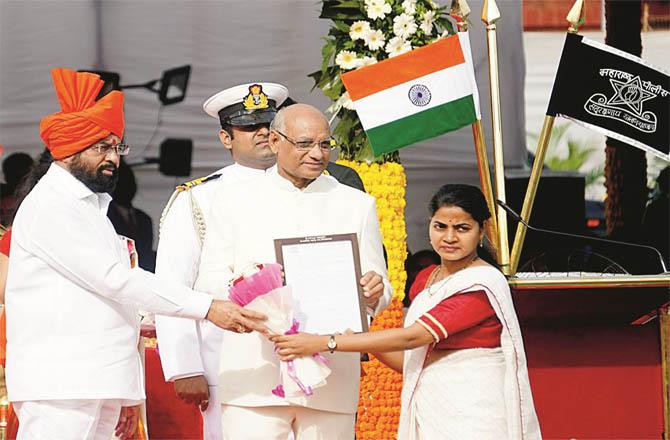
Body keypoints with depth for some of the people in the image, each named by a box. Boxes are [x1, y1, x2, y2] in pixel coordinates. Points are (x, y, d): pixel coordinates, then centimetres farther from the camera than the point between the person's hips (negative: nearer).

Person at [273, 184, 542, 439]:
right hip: (428, 413, 7)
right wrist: (358, 336, 0)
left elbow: (413, 336, -18)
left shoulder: (484, 284, -12)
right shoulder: (427, 279, 15)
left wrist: (324, 343, -18)